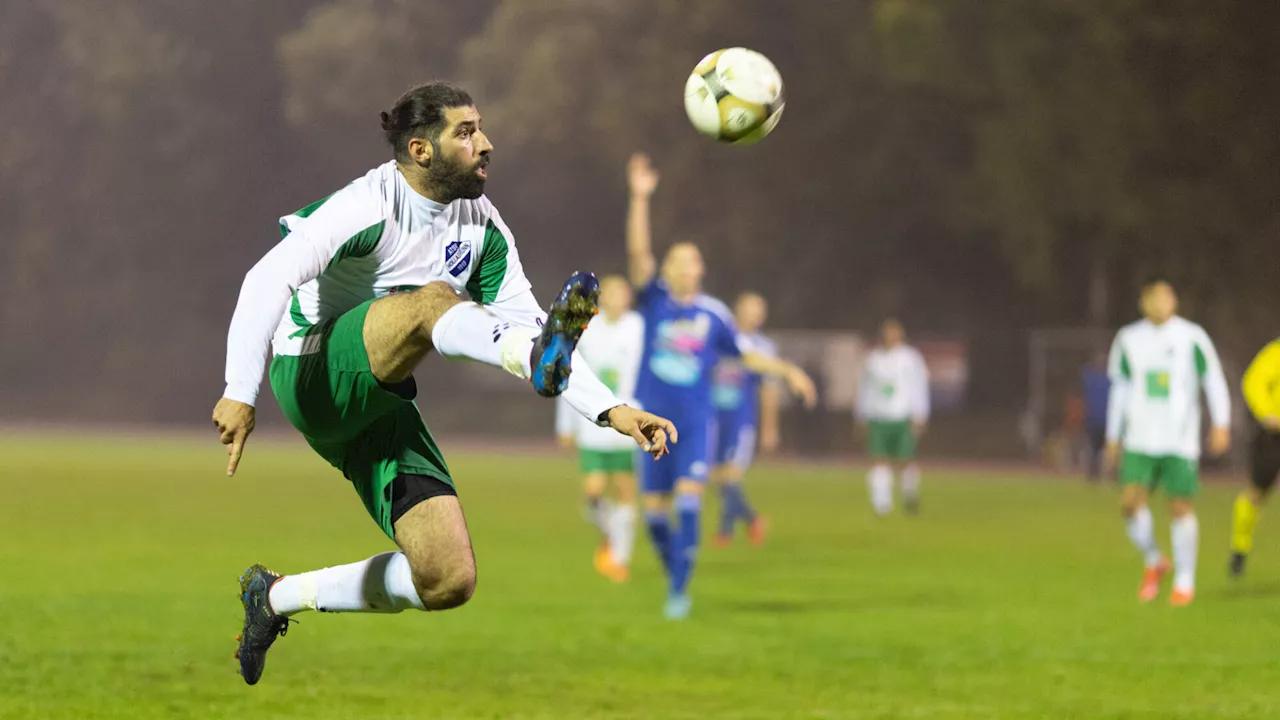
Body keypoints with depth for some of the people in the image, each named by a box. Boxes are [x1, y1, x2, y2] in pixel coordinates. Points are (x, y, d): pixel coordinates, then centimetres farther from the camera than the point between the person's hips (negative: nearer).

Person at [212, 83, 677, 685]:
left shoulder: (483, 229, 6)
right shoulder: (368, 207, -15)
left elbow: (525, 325, 9)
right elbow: (268, 281, -26)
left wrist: (613, 411, -4)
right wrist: (240, 392, -38)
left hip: (379, 409, 7)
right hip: (313, 379, -7)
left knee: (448, 582, -6)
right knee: (430, 299, -33)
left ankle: (278, 597, 13)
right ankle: (538, 358, -64)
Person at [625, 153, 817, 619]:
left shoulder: (714, 314, 4)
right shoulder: (655, 299, 1)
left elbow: (744, 355, 17)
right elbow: (638, 251, -12)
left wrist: (786, 370, 5)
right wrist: (640, 198, -23)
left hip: (695, 423, -1)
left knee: (688, 501, -16)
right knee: (654, 509, 2)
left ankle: (679, 590, -14)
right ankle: (674, 572, 27)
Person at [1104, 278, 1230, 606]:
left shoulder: (1191, 337, 0)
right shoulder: (1128, 340, 9)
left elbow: (1214, 380, 3)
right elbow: (1120, 389, 17)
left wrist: (1221, 424, -8)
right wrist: (1113, 438, 17)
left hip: (1179, 441, -2)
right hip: (1140, 441, 2)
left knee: (1181, 507, -2)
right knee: (1131, 502, -11)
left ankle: (1185, 582, 11)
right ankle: (1153, 562, 13)